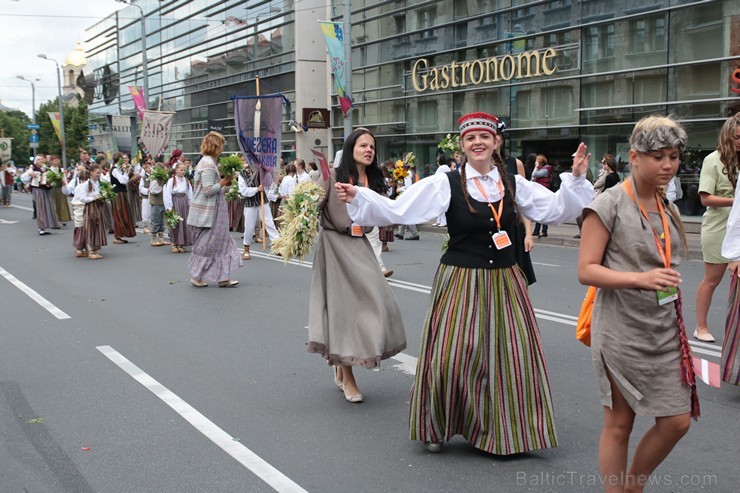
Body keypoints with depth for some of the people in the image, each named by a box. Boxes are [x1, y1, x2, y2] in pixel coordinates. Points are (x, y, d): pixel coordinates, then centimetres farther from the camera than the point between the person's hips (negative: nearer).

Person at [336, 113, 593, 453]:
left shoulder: (513, 184, 4)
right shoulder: (446, 183, -8)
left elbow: (557, 210, 9)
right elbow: (396, 210, -15)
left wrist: (576, 179, -4)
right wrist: (356, 197, -25)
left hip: (504, 283, 4)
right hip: (460, 281, -3)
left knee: (511, 357, 7)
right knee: (450, 356, -2)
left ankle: (506, 431, 27)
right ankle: (440, 427, 24)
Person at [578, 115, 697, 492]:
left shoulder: (667, 208, 10)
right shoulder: (609, 205, -10)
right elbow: (586, 270, -15)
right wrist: (640, 279, -27)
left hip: (665, 330, 7)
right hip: (621, 330, -6)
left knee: (677, 421, 7)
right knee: (619, 423, 5)